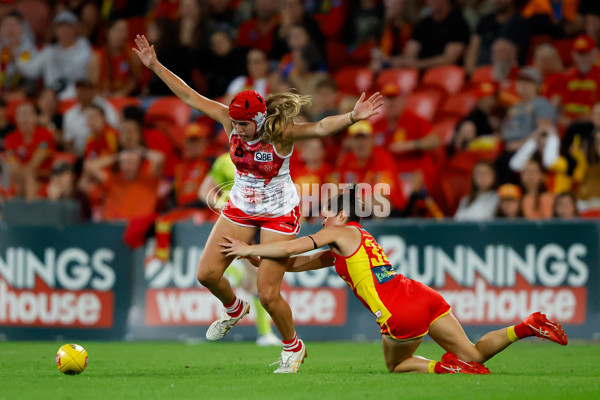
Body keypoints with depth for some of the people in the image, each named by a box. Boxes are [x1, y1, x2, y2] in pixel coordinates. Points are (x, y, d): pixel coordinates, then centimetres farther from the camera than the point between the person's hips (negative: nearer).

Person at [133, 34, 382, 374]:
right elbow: (190, 96, -9)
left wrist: (352, 117, -60)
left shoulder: (281, 133, -27)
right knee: (207, 273, 1)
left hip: (279, 215, -5)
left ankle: (293, 348, 21)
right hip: (240, 208, 5)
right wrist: (156, 66, -11)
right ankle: (235, 309, 36)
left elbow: (320, 128, -42)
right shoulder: (232, 122, -14)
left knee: (268, 294, -6)